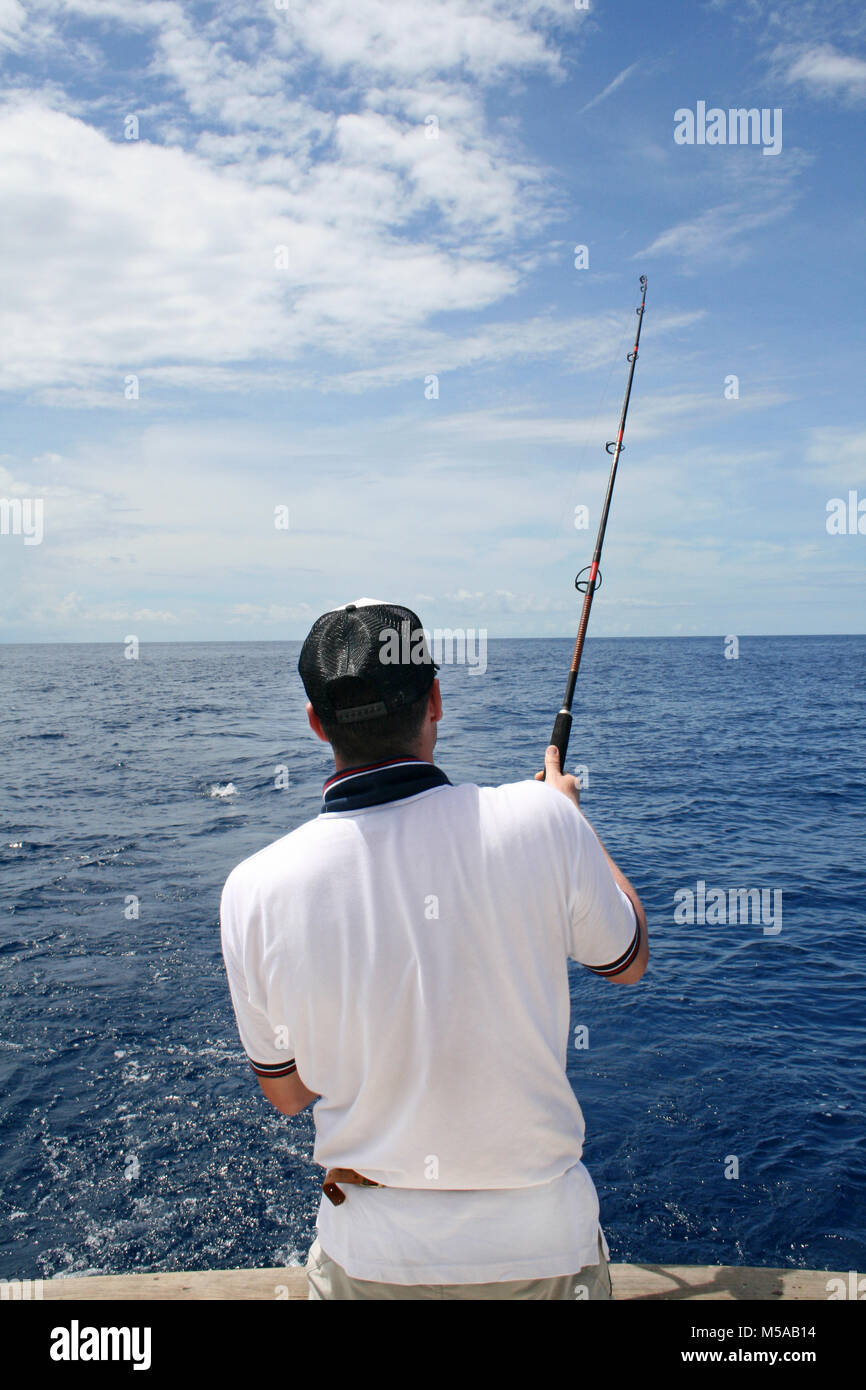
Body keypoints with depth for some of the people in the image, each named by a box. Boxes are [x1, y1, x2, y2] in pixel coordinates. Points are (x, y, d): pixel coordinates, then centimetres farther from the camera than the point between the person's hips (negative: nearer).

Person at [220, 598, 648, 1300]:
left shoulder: (254, 892, -16)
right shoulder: (542, 822, -19)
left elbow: (286, 1092, 1)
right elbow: (629, 959, 2)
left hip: (367, 1256, 0)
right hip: (542, 1244, 0)